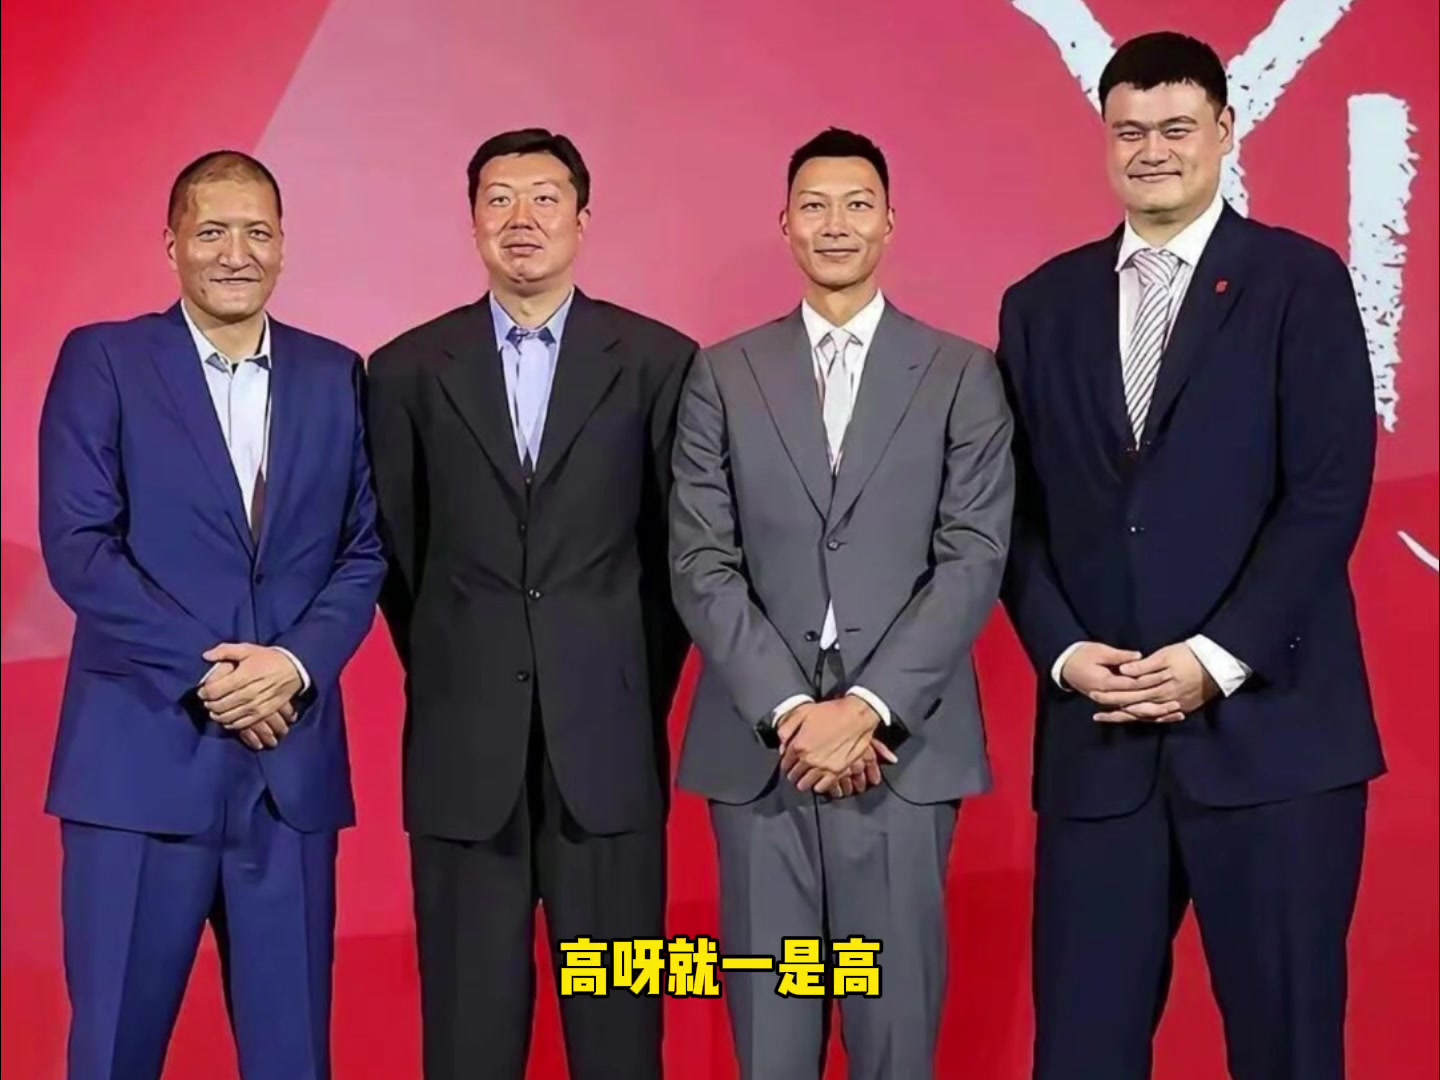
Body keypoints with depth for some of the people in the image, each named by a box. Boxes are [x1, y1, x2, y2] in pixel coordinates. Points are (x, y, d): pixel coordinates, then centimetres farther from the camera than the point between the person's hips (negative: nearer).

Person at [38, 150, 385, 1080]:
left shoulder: (335, 375, 11)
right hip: (143, 753, -2)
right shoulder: (102, 359, 2)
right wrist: (203, 670, -14)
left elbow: (366, 550, 7)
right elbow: (76, 546, -7)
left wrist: (297, 663, -10)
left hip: (291, 757, 3)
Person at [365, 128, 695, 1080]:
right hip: (463, 744, 1)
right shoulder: (409, 370, 5)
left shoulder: (657, 360, 3)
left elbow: (678, 544, 7)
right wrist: (449, 678, 9)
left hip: (607, 737, 0)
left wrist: (641, 687, 5)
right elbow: (398, 550, 10)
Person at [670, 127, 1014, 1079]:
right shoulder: (723, 376, 8)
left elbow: (975, 559, -3)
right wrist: (786, 710, -10)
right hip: (759, 745, 1)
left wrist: (868, 706, -12)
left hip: (903, 745, -1)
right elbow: (702, 565, 1)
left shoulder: (964, 375, 6)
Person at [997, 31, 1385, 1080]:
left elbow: (1329, 491, -6)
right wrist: (1062, 650, -5)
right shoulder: (1043, 304, 12)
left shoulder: (1301, 281, 2)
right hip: (1096, 733, 3)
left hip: (1269, 725, -3)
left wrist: (1217, 659, -13)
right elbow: (1021, 510, 10)